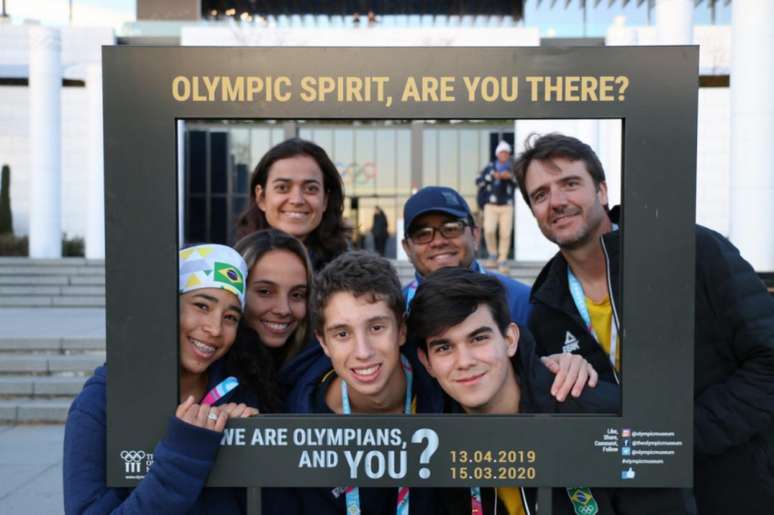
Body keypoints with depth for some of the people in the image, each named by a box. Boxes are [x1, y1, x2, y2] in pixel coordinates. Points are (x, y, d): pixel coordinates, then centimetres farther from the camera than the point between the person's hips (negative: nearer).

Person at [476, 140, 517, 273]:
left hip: (507, 206, 0)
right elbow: (478, 181, 1)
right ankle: (493, 254, 11)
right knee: (489, 230, -13)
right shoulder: (490, 167, 7)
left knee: (505, 234, -5)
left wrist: (511, 177, -18)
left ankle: (502, 260, 6)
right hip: (491, 205, 0)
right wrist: (492, 176, -12)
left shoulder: (513, 168, 5)